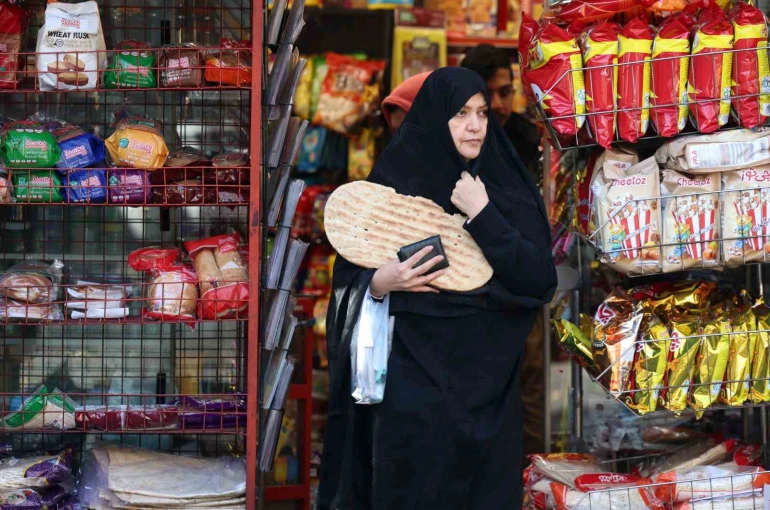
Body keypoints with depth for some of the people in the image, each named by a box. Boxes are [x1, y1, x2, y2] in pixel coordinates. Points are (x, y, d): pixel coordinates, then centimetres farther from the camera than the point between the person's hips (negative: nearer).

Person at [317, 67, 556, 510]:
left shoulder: (507, 189, 4)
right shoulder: (393, 184, 1)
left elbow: (542, 280, -7)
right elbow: (349, 278, 3)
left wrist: (483, 217, -13)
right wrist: (379, 283, -18)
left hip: (488, 380, 1)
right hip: (414, 378, -1)